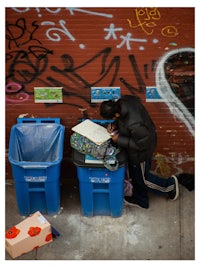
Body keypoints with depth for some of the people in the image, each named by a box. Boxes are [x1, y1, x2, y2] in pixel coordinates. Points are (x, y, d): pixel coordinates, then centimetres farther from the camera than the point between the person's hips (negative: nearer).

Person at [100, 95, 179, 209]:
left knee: (142, 178, 18)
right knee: (135, 175, 27)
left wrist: (118, 139, -24)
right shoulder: (125, 100, -19)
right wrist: (115, 125, -10)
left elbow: (142, 144, -29)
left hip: (141, 151, -9)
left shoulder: (134, 125, -44)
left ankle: (169, 184, 39)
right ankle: (139, 200, 49)